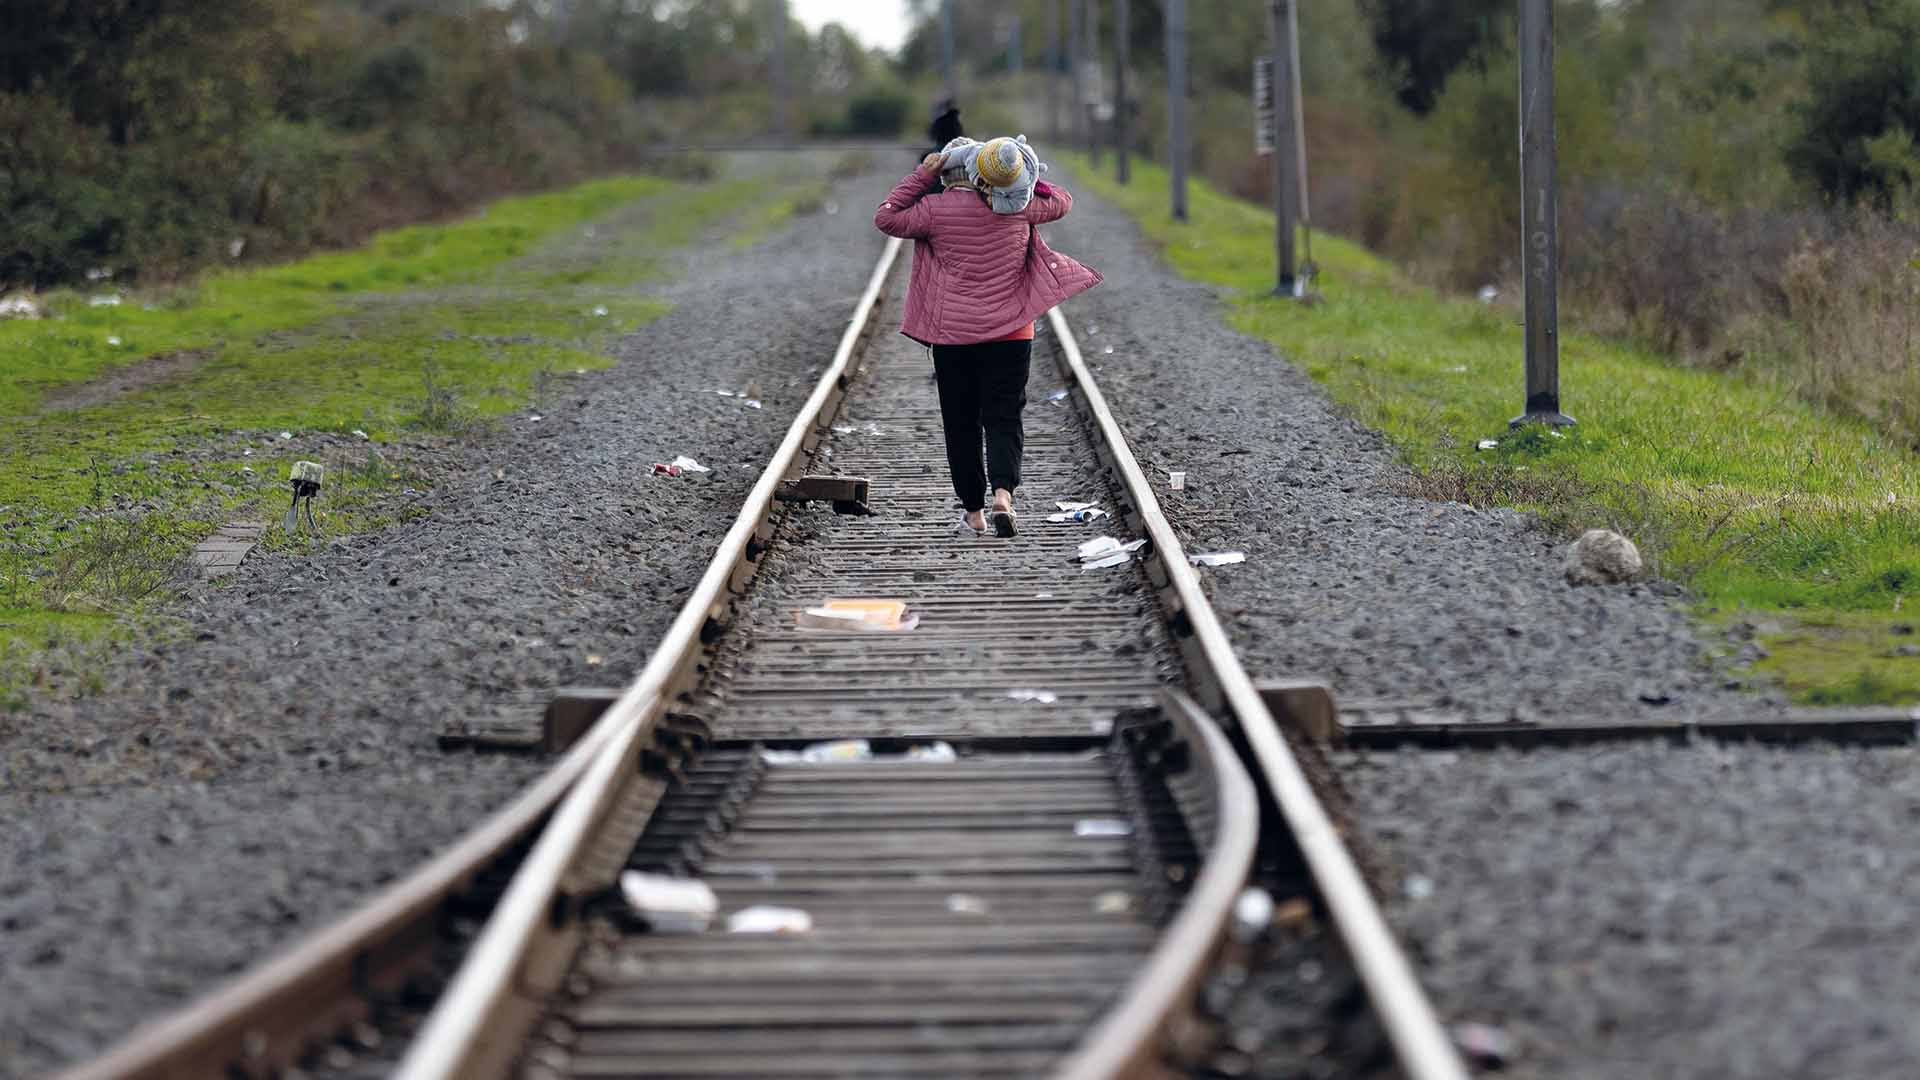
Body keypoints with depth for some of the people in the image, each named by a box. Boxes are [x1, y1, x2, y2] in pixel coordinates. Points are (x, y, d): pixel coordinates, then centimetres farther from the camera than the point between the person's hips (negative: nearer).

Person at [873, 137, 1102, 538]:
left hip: (953, 333, -1)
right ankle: (1004, 492, -22)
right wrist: (1024, 179, 9)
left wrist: (922, 175, 3)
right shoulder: (1016, 206, 0)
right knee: (1003, 418, 2)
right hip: (1011, 332, 1)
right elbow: (1062, 202, 16)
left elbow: (886, 218, 4)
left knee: (961, 423, 10)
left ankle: (974, 511, 13)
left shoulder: (936, 209, -7)